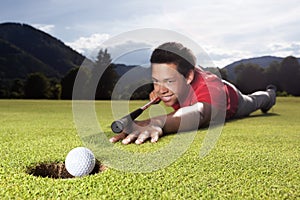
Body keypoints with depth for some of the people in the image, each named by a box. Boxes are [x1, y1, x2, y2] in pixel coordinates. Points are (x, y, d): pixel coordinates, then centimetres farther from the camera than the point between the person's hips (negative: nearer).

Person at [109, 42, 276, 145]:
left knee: (252, 102, 33)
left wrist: (157, 123, -102)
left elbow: (198, 113, -83)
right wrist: (157, 92, -31)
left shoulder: (211, 87, -59)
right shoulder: (171, 75, -39)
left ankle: (270, 93, 70)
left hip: (230, 97, -5)